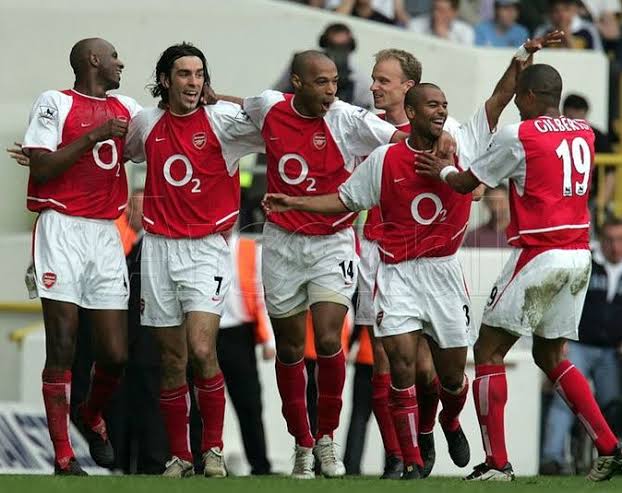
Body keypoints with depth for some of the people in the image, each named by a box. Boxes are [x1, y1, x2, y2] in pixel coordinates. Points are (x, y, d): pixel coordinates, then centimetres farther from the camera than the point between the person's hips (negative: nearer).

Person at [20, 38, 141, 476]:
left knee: (116, 354, 0)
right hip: (62, 230, -5)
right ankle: (63, 458, -5)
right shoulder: (55, 103, 0)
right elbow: (40, 168, -9)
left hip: (105, 234, 5)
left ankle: (92, 418, 30)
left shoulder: (125, 109, 17)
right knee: (62, 348, -8)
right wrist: (92, 136, -13)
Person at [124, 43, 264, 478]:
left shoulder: (221, 120, -5)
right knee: (172, 362, 5)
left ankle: (213, 451, -4)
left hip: (207, 248, -3)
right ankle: (179, 457, 14)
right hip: (159, 248, 3)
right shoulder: (147, 123, 7)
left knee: (202, 352, -17)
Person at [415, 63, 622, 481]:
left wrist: (443, 170, 23)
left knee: (489, 351, 3)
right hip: (579, 256, 7)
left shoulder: (518, 136, -9)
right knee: (551, 356, 17)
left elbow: (466, 184, 1)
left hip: (537, 254, -7)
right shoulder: (585, 134, 10)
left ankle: (497, 462, -3)